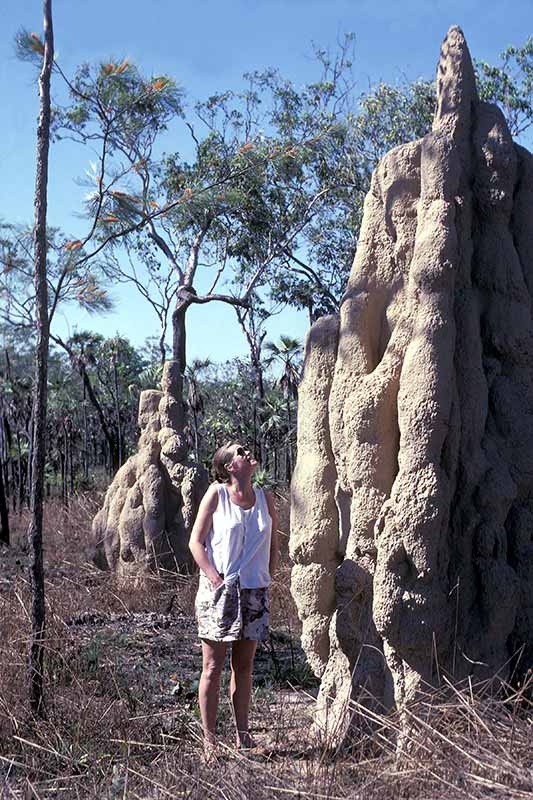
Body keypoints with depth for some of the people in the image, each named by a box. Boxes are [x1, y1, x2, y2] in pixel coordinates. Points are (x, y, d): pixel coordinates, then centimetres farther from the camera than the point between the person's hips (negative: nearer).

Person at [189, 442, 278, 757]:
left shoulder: (265, 498, 7)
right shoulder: (216, 494, -4)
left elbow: (273, 547, 15)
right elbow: (196, 542, -5)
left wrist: (266, 582, 6)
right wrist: (216, 579, -13)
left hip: (254, 592, 4)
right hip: (220, 590, -4)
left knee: (244, 666, 11)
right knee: (213, 667, 1)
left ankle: (243, 736, 20)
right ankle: (210, 740, 9)